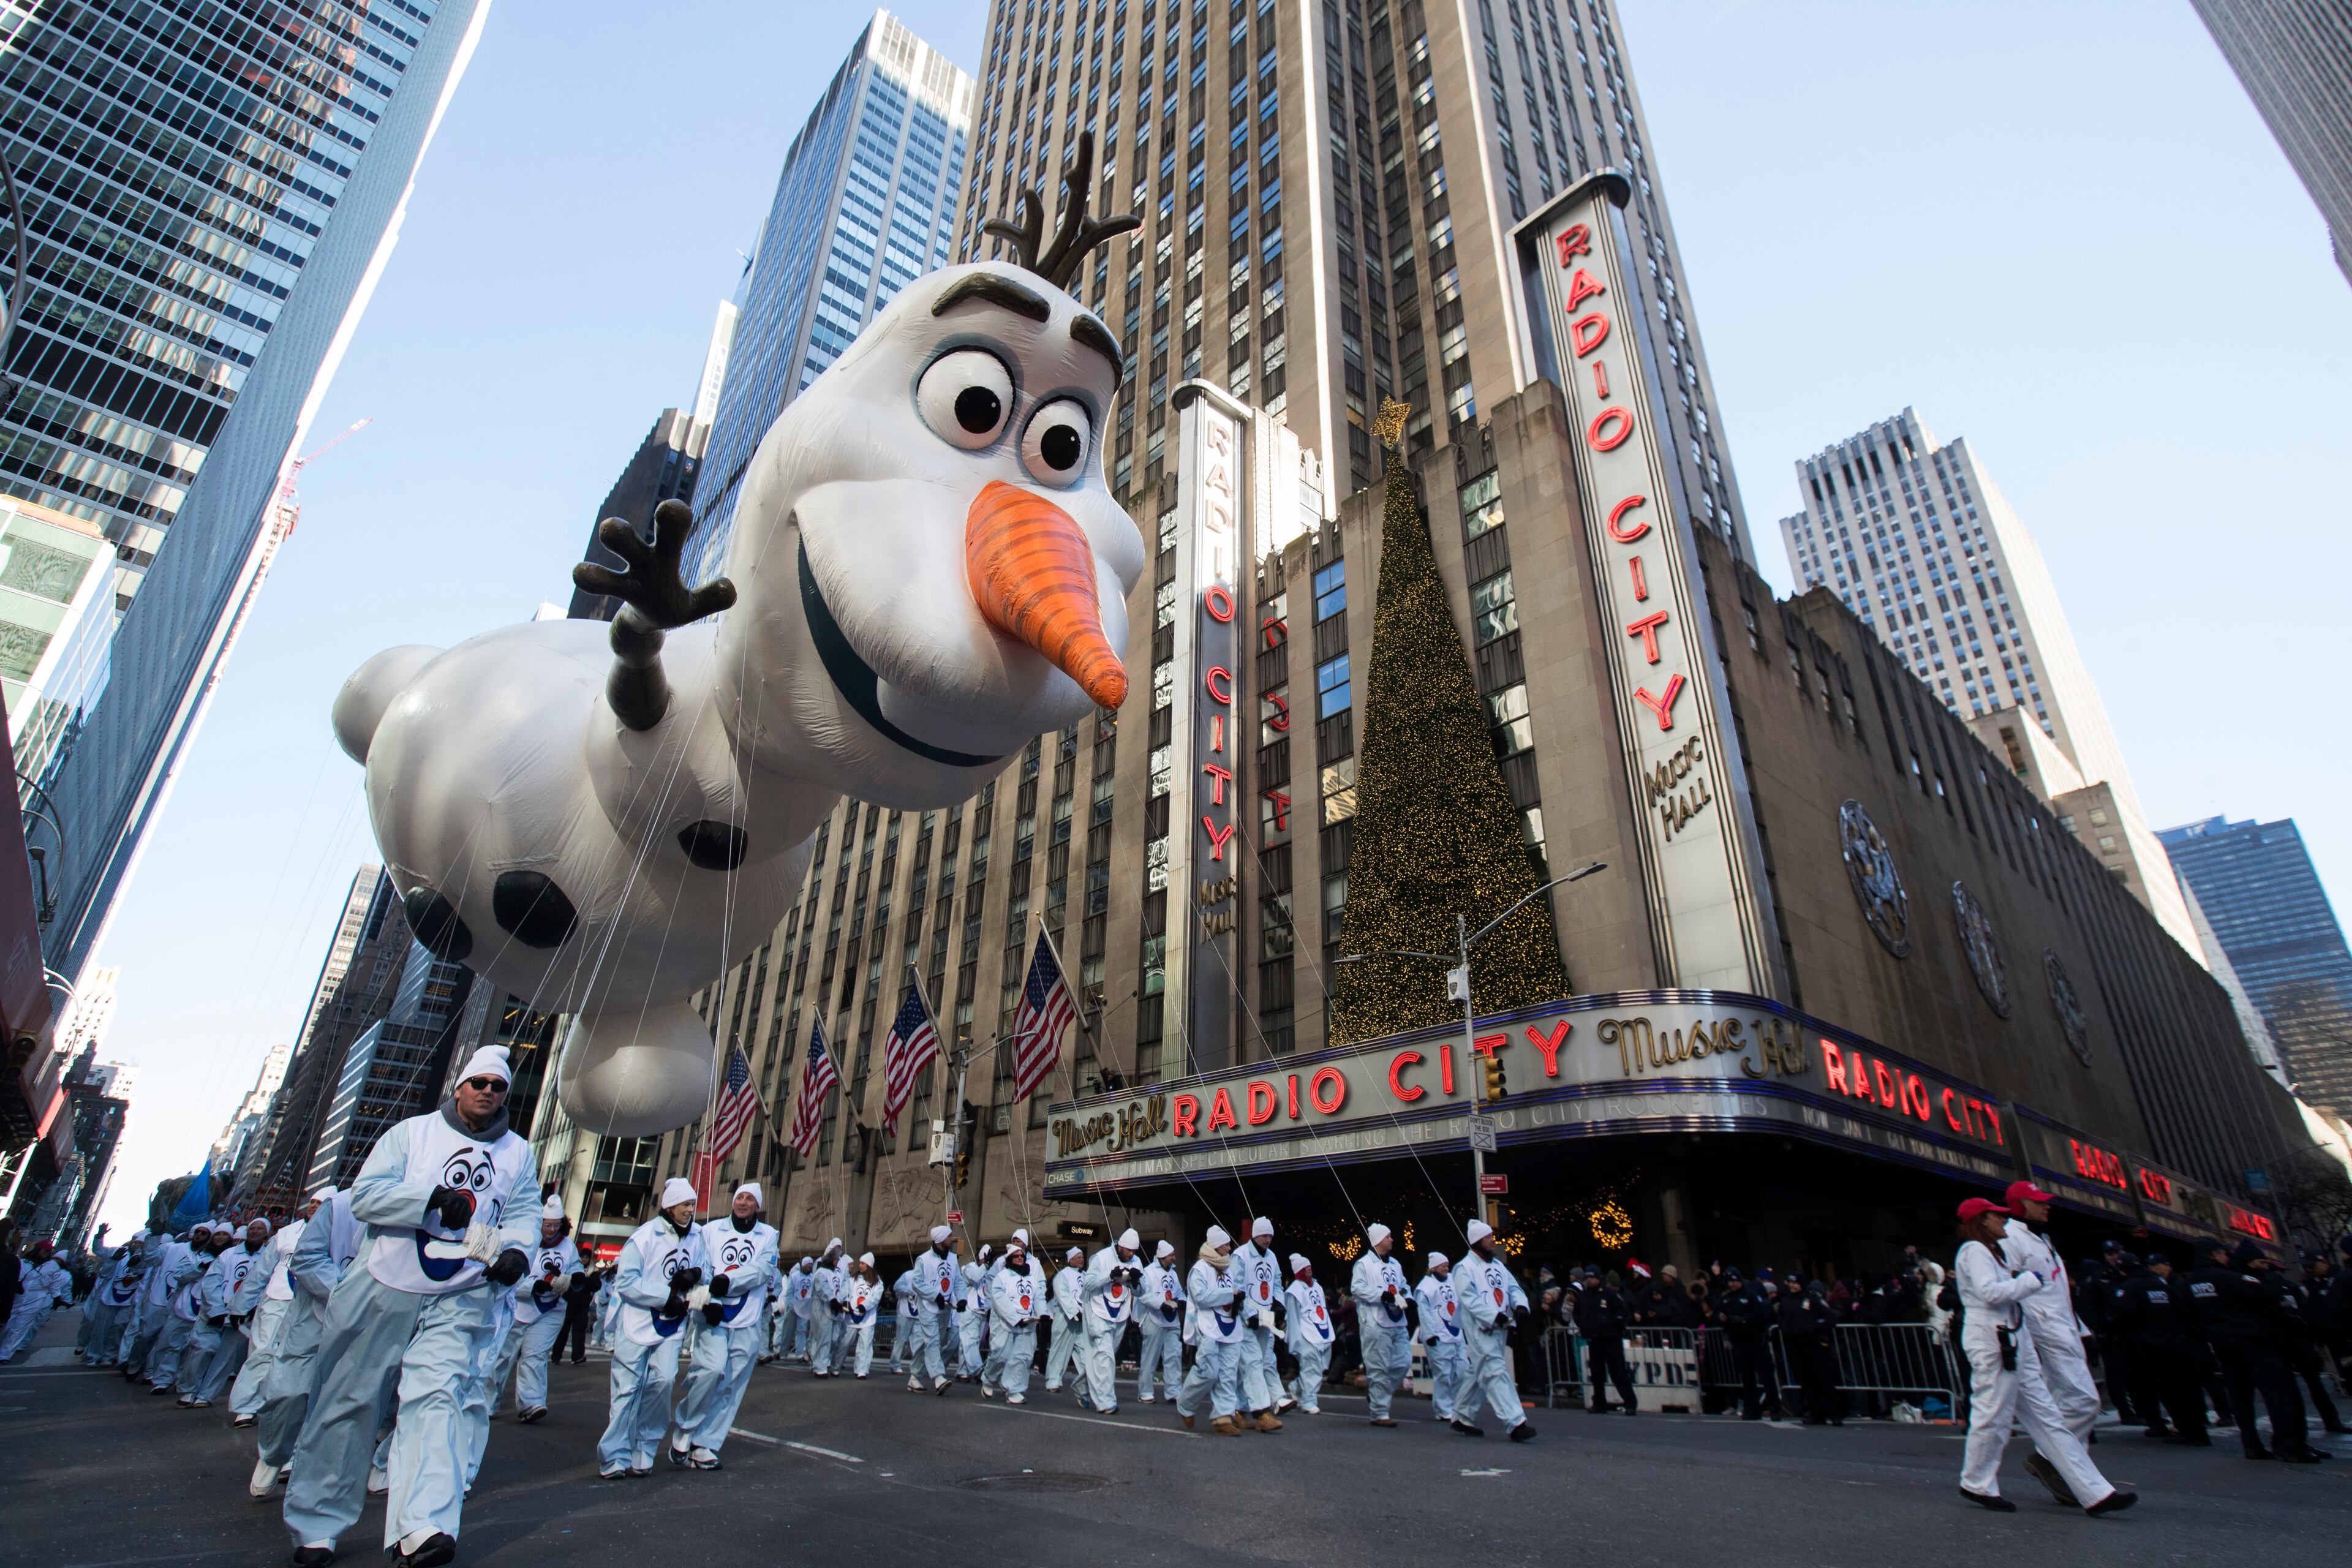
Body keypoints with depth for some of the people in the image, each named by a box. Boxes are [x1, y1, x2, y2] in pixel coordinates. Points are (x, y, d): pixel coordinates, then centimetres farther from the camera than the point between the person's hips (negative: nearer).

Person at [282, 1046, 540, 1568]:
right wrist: (432, 1199, -19)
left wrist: (516, 1252, -16)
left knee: (435, 1397, -13)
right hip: (386, 1290, 0)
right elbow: (365, 1195, -5)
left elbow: (524, 1213, 5)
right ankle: (316, 1525, 23)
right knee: (350, 1402, 7)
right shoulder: (411, 1133, 4)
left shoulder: (518, 1153, 11)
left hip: (459, 1300, 0)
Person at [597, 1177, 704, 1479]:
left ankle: (642, 1453, 7)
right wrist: (668, 1296, -17)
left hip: (671, 1326, 4)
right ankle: (615, 1457, 12)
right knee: (628, 1389, -1)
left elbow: (700, 1273, 11)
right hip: (637, 1322, -3)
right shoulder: (644, 1237, -12)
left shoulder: (697, 1236, 3)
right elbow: (626, 1282, -14)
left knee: (663, 1380, -9)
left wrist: (694, 1277, -14)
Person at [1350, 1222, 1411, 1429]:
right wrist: (1383, 1295, -21)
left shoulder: (1395, 1264, 20)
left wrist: (1403, 1294, 3)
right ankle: (1380, 1413, 4)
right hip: (1376, 1324, -8)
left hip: (1397, 1322, 8)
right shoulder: (1364, 1263, -4)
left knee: (1403, 1363, 5)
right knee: (1379, 1369, -5)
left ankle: (1375, 1392, 27)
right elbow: (1357, 1288, -14)